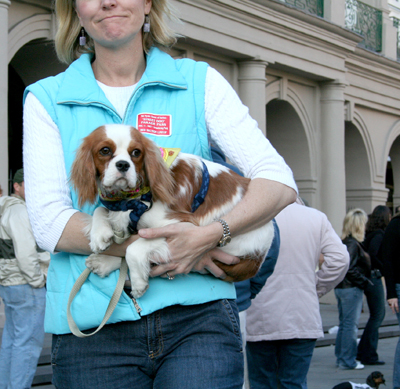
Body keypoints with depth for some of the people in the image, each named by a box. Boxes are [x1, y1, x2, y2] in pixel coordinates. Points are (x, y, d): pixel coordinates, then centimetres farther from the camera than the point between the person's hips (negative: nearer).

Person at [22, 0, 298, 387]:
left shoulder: (199, 83, 7)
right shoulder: (46, 99, 7)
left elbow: (279, 182, -2)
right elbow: (50, 223, -5)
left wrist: (208, 235, -20)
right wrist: (161, 249, -15)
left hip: (197, 316, 0)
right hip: (93, 327, 0)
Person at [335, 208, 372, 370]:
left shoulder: (344, 242, 11)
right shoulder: (353, 244, -16)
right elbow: (349, 269, -22)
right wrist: (364, 281, -13)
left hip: (341, 288, 9)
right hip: (352, 289, -9)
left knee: (343, 324, 15)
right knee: (351, 325, -3)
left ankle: (340, 357, 22)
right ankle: (348, 361, 2)